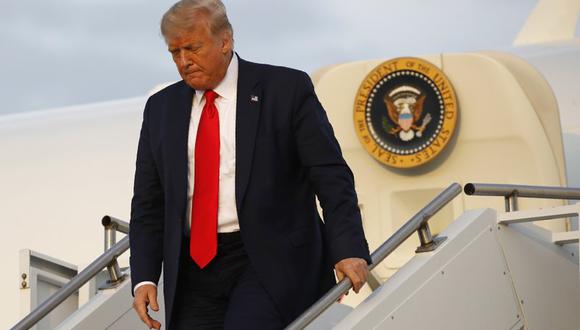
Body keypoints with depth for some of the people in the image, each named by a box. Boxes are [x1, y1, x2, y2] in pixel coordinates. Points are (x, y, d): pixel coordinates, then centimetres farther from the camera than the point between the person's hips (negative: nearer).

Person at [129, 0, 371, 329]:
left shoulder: (286, 89, -1)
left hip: (270, 261, -4)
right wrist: (144, 277, 2)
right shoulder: (161, 108, 12)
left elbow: (331, 176, -6)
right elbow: (148, 203, 13)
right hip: (193, 268, 5)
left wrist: (349, 251, -17)